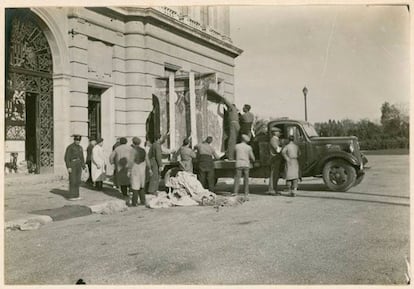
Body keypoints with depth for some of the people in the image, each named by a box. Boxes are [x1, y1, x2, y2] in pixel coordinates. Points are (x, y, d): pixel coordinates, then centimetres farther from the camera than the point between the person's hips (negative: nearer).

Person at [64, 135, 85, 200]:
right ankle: (71, 196, -1)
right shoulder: (70, 147, -10)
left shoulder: (80, 147, 12)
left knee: (77, 181, 6)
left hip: (78, 166, 7)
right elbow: (67, 157, -13)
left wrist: (84, 167, 11)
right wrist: (68, 167, -20)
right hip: (72, 165, -7)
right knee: (72, 181, -8)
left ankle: (76, 195, 13)